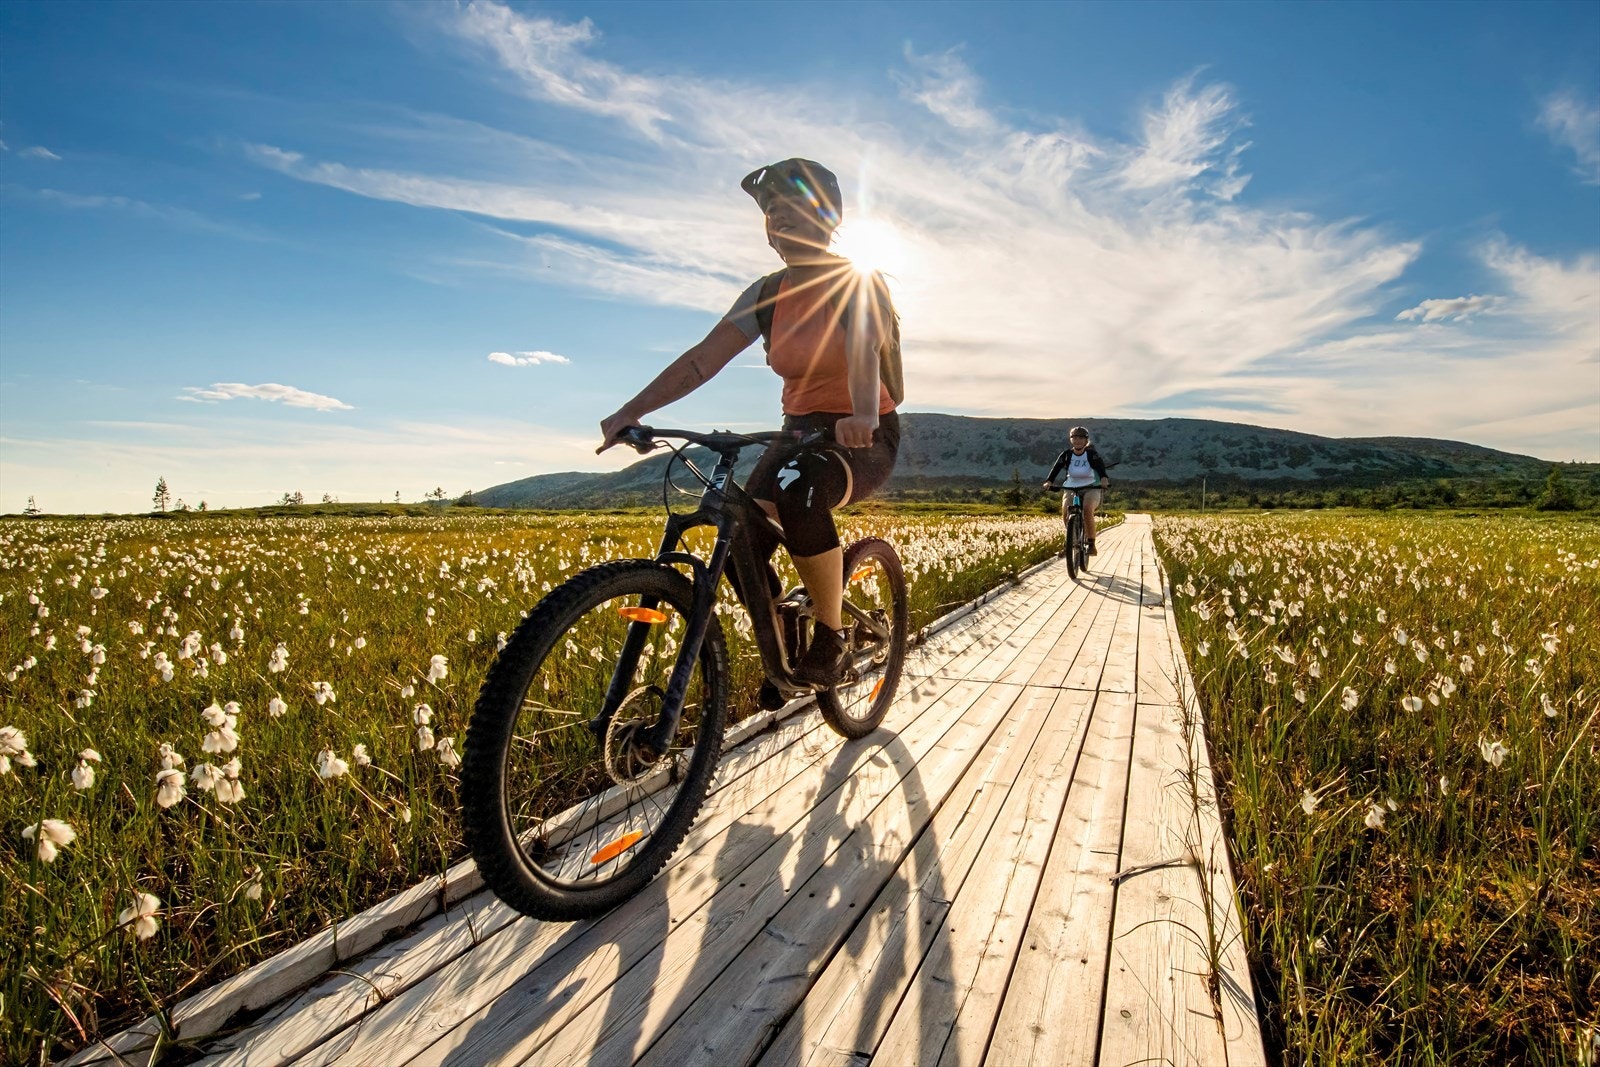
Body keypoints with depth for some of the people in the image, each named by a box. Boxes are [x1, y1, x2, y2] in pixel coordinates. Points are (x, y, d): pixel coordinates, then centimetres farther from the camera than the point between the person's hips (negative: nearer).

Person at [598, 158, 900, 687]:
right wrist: (630, 411, -18)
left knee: (797, 489, -38)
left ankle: (831, 636, -20)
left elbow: (863, 349, -32)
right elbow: (702, 359, -6)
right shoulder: (765, 295, 4)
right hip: (800, 431, 5)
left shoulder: (860, 284, -10)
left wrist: (861, 416, -53)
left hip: (866, 438, -5)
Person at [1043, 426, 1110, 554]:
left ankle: (1091, 543, -16)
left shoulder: (1091, 454, -8)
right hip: (1071, 488, 2)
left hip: (1091, 489, -2)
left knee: (1087, 510, -30)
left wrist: (1104, 478, -49)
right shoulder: (1066, 455, -3)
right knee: (1065, 511, -25)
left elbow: (1100, 466, -27)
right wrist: (1049, 481, -37)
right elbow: (1056, 468, -17)